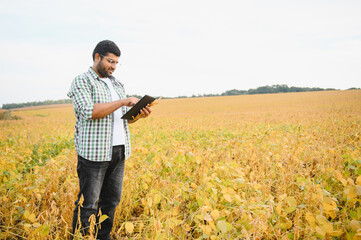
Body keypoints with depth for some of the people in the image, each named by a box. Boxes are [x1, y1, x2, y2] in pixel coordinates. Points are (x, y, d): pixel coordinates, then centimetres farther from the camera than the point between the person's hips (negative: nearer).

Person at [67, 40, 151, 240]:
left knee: (111, 199, 12)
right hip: (94, 152, -7)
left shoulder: (116, 84, 19)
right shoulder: (81, 82, -4)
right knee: (88, 203, -2)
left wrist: (139, 114, -3)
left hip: (118, 151, 7)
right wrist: (124, 101, -16)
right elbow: (89, 112, -19)